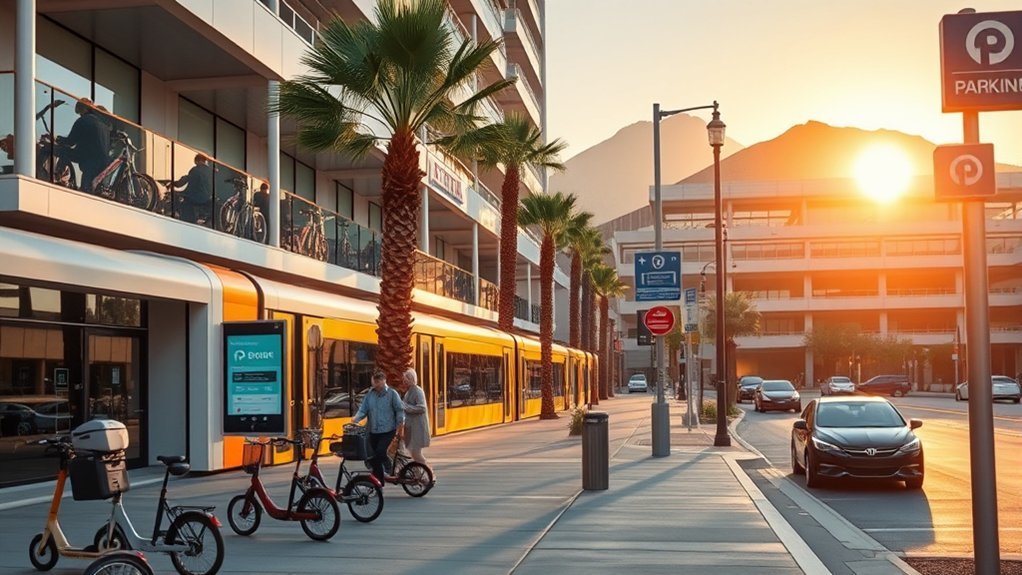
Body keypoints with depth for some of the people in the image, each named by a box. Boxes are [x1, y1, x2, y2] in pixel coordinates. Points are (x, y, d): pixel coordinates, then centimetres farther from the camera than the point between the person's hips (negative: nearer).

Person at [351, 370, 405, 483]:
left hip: (388, 430, -5)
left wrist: (400, 427, -4)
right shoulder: (370, 394, 6)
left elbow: (400, 410, -2)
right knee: (376, 456, 10)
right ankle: (380, 480, 22)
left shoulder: (392, 393, -4)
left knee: (380, 452, -21)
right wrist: (356, 418, -17)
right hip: (373, 431, 5)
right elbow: (363, 410, 2)